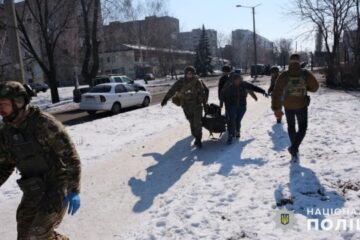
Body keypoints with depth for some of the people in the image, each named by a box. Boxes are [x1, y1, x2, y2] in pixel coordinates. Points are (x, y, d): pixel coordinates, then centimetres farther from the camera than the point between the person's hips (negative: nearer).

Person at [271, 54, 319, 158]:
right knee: (302, 128, 12)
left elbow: (276, 92, -14)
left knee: (291, 126, 22)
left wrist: (276, 108, -8)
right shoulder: (306, 74, -11)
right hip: (302, 106, -1)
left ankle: (294, 147, 34)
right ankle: (294, 148, -8)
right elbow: (315, 87, 2)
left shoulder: (284, 75, -13)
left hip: (288, 106, 1)